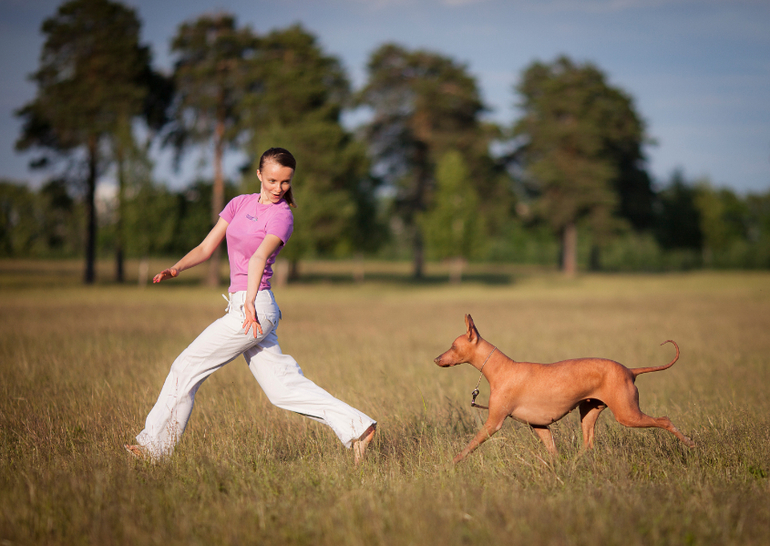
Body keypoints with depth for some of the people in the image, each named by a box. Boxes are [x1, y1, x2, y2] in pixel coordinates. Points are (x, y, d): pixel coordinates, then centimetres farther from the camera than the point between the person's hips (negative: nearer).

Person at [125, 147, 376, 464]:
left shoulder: (281, 216, -8)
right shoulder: (240, 204, 15)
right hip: (239, 305, 8)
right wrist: (177, 268, -6)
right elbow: (206, 248, 12)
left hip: (254, 310, -8)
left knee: (186, 368, -2)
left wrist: (249, 302, -37)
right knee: (282, 387, 6)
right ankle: (356, 427, 7)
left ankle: (154, 446, 8)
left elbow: (259, 257, -25)